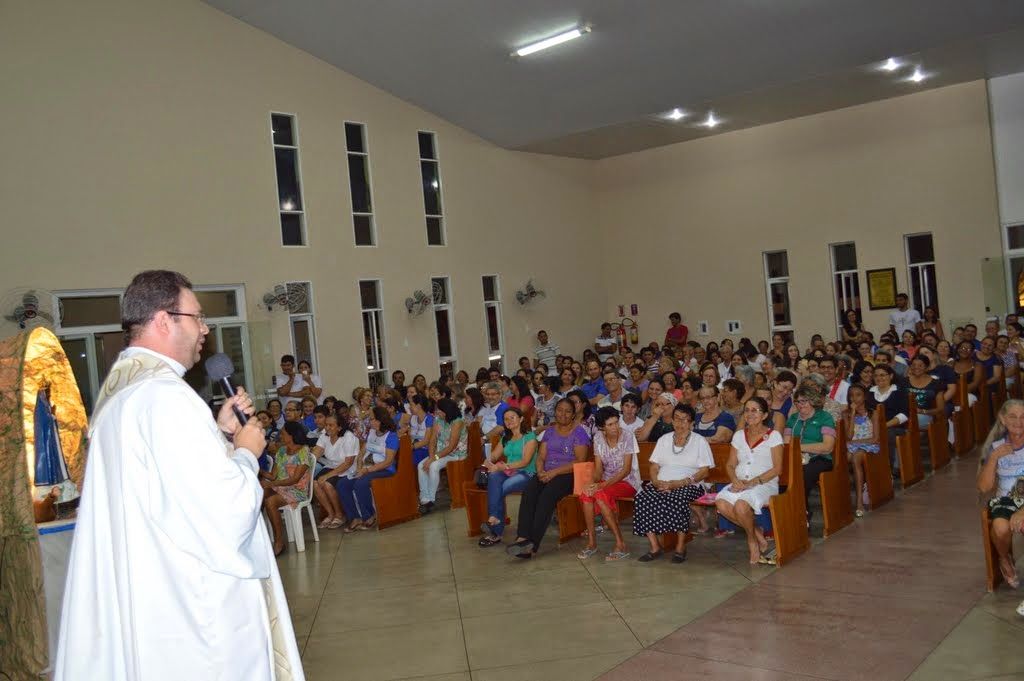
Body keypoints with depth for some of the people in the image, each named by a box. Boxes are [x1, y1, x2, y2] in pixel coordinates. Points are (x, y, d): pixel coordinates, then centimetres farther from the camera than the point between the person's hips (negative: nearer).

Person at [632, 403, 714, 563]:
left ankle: (681, 546, -21)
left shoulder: (699, 441, 7)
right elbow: (654, 466, 15)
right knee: (642, 498, -27)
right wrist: (656, 482, -9)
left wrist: (679, 483, -14)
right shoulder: (664, 439, 19)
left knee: (677, 498, -37)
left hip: (688, 485, -4)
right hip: (661, 484, 4)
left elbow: (704, 472, -2)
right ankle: (655, 546, -21)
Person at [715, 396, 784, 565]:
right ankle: (758, 533, -6)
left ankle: (752, 538, -2)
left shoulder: (773, 435, 2)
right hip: (740, 483, 5)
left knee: (741, 505, -34)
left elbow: (777, 468, -5)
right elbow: (730, 464, 14)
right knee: (721, 503, -27)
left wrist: (753, 482, -16)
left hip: (765, 484, -5)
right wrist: (735, 479, -9)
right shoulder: (739, 435, 16)